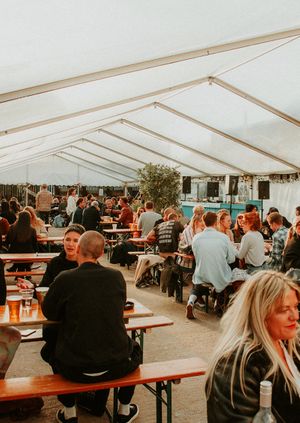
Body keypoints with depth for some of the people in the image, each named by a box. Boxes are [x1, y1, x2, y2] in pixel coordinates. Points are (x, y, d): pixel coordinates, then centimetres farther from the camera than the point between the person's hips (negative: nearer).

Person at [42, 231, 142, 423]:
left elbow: (49, 313, 3)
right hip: (116, 366, 1)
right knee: (134, 348, 33)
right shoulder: (117, 276, -5)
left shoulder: (64, 279, -13)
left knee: (55, 352, 32)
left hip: (75, 370, -1)